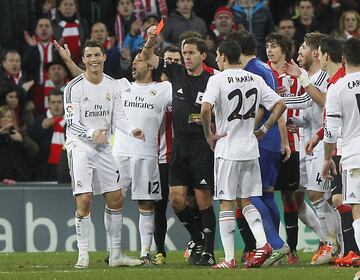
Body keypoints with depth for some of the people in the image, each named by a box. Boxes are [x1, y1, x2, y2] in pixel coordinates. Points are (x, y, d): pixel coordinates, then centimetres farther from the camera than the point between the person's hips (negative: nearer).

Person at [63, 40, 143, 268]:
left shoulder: (113, 85, 5)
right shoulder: (74, 87, -11)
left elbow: (118, 117, 4)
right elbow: (72, 124, -14)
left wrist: (131, 130, -17)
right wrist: (92, 134, -33)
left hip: (104, 148, 6)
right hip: (80, 146, -6)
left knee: (116, 200, 6)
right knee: (84, 200, -14)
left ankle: (116, 254, 15)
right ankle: (83, 255, -6)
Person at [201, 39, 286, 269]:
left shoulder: (218, 79, -9)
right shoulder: (255, 80, 7)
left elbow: (205, 108, -24)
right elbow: (280, 105, 6)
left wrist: (209, 135, -10)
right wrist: (263, 130, 11)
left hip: (227, 149, -5)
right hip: (250, 149, 5)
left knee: (226, 203, 1)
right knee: (245, 200, 15)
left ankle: (229, 258, -1)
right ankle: (262, 243, -4)